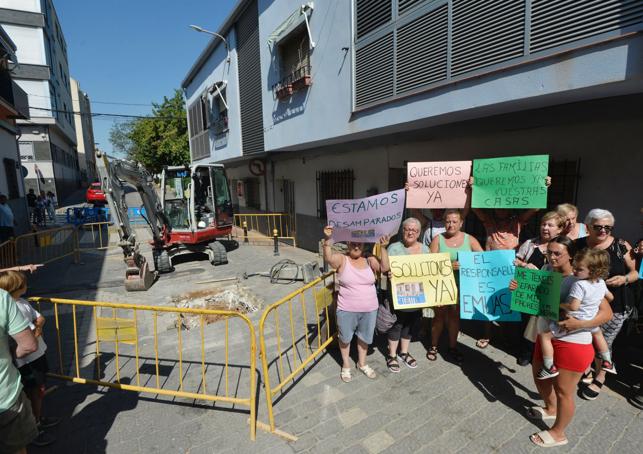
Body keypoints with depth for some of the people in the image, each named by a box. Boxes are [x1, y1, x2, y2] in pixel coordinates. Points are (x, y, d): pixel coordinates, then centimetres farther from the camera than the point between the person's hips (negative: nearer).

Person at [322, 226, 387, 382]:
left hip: (369, 309, 3)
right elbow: (328, 258, -29)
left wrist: (383, 248, -19)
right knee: (345, 338, 15)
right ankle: (346, 365, 40)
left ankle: (362, 364, 44)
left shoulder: (370, 260, -1)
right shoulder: (342, 259, -10)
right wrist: (327, 239, -44)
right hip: (346, 310, -2)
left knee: (364, 337, 20)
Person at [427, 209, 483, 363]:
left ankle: (453, 347, 29)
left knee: (455, 315, 12)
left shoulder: (469, 239, 1)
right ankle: (433, 346, 25)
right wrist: (449, 265, -25)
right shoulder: (438, 239, -3)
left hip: (461, 285, 1)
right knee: (440, 315, 9)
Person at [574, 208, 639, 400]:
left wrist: (624, 279, -18)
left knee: (603, 342, 10)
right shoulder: (578, 245, -4)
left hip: (614, 306, -2)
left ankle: (599, 378, 33)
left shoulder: (621, 246, -9)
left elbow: (635, 272, 0)